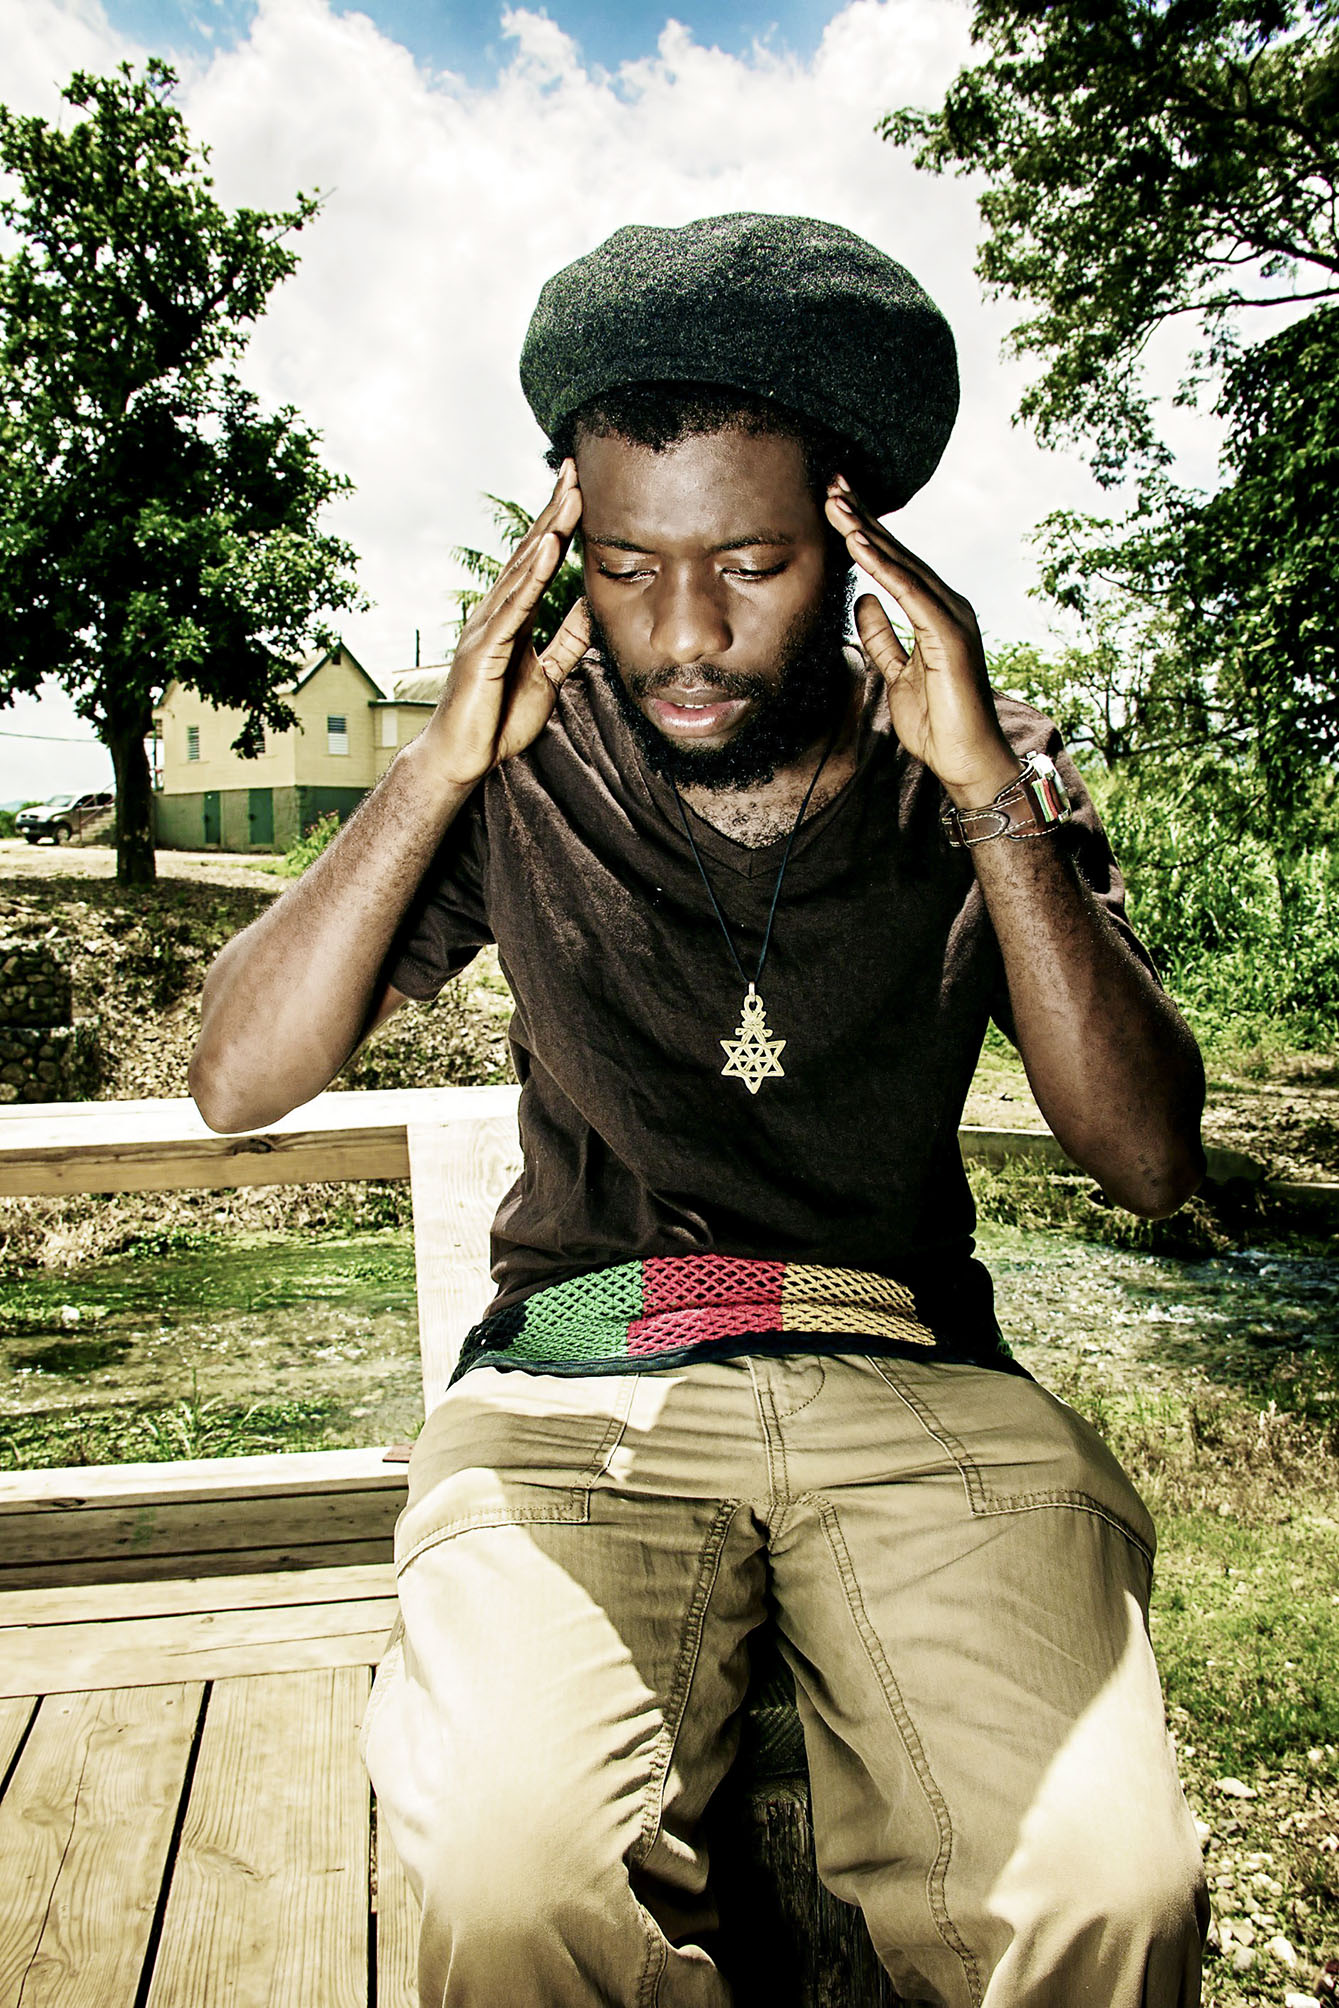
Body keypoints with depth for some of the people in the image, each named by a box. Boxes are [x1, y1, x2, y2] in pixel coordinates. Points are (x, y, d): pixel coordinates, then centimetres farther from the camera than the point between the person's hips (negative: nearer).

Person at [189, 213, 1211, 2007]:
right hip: (577, 1387, 0)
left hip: (912, 1387, 1)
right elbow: (239, 1082, -4)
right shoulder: (526, 775, 1)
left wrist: (986, 782, -16)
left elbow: (1148, 1159, -7)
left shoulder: (982, 774, 2)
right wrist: (436, 765, -13)